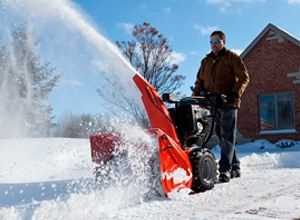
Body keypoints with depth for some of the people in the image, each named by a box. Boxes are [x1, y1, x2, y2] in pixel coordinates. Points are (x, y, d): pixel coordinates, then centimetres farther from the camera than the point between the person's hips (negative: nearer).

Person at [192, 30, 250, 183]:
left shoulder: (232, 57, 6)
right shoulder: (206, 61, 22)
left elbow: (244, 77, -1)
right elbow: (200, 81, 23)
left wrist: (236, 93, -15)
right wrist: (195, 96, 7)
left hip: (228, 102, -5)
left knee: (227, 136, -9)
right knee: (221, 136, 5)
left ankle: (225, 169, -13)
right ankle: (234, 167, 14)